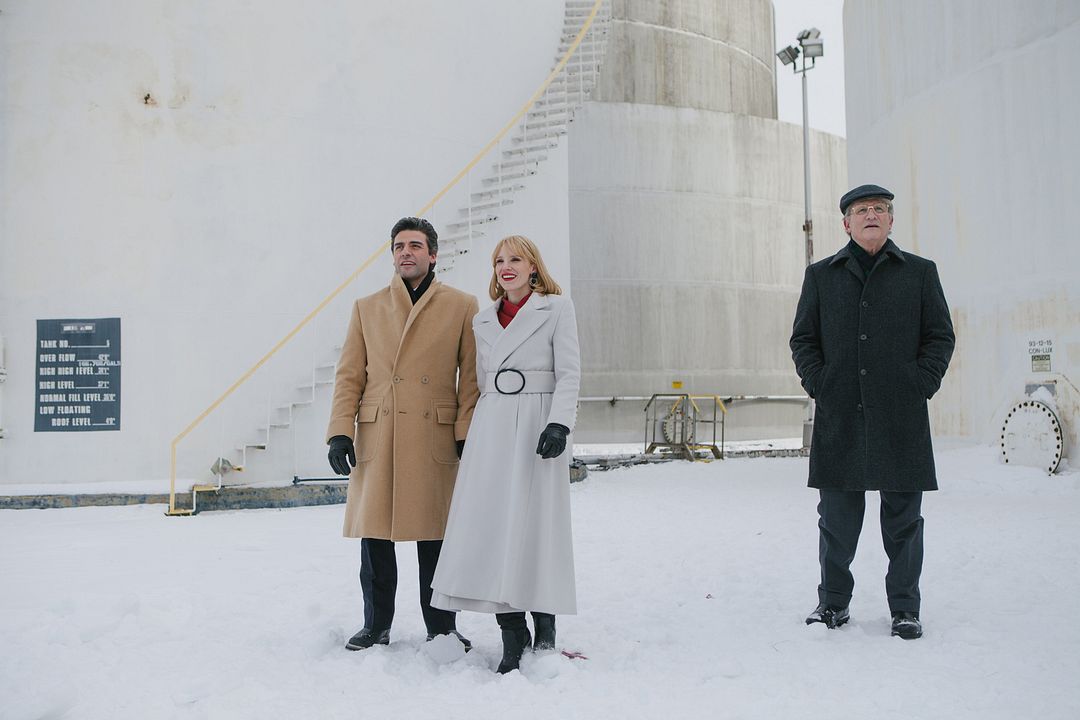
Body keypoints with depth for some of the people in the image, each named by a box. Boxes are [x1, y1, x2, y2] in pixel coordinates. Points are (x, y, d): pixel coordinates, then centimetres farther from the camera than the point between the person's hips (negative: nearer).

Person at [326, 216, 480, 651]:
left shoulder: (462, 306, 7)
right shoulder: (367, 308, 13)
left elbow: (471, 376, 4)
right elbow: (349, 375, 9)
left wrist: (467, 433, -6)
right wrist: (340, 432, -2)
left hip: (436, 437, -2)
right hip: (376, 438, 2)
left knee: (435, 534, 4)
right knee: (374, 533, 5)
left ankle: (441, 627, 19)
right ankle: (375, 626, 20)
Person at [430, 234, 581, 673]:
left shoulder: (557, 308, 4)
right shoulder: (483, 320, 18)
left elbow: (569, 373, -3)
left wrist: (559, 423, -16)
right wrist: (469, 434, 18)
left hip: (537, 421, -4)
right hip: (491, 426, 4)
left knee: (536, 521, -4)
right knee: (490, 525, -4)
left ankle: (544, 625, 11)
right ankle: (512, 634, 1)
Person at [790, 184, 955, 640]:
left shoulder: (920, 272, 10)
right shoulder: (821, 275, 12)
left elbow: (941, 336, 10)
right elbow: (802, 339, 13)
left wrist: (921, 384, -3)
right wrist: (819, 384, -1)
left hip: (902, 418, 0)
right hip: (839, 417, 1)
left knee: (903, 518, 5)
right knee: (837, 518, 5)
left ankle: (905, 609, 18)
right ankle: (833, 601, 20)